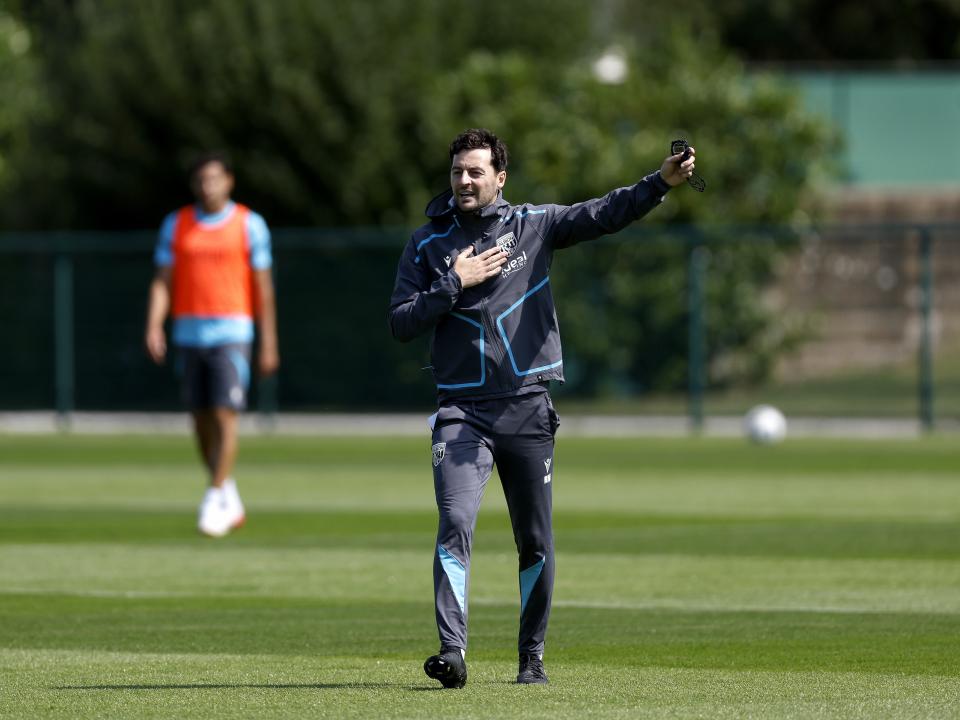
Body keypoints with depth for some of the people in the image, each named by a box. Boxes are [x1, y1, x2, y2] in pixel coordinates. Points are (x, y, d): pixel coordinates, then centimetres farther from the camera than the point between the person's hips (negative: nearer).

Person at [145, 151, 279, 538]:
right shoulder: (176, 224, 9)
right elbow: (162, 281, 7)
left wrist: (269, 344, -1)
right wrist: (154, 326, -8)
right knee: (202, 420, 7)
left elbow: (263, 287, 2)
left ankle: (215, 502, -14)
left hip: (231, 332, -4)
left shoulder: (250, 224, 1)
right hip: (189, 332, 4)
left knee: (225, 417, -14)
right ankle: (230, 499, 22)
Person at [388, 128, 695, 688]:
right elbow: (401, 323, 1)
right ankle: (453, 651, -21)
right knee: (456, 525, -17)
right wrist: (455, 284, -11)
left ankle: (533, 657, 17)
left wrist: (661, 183, -21)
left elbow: (604, 215, -6)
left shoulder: (534, 226, 5)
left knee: (536, 542, 6)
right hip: (462, 410, -1)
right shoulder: (428, 244, 6)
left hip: (528, 410, 1)